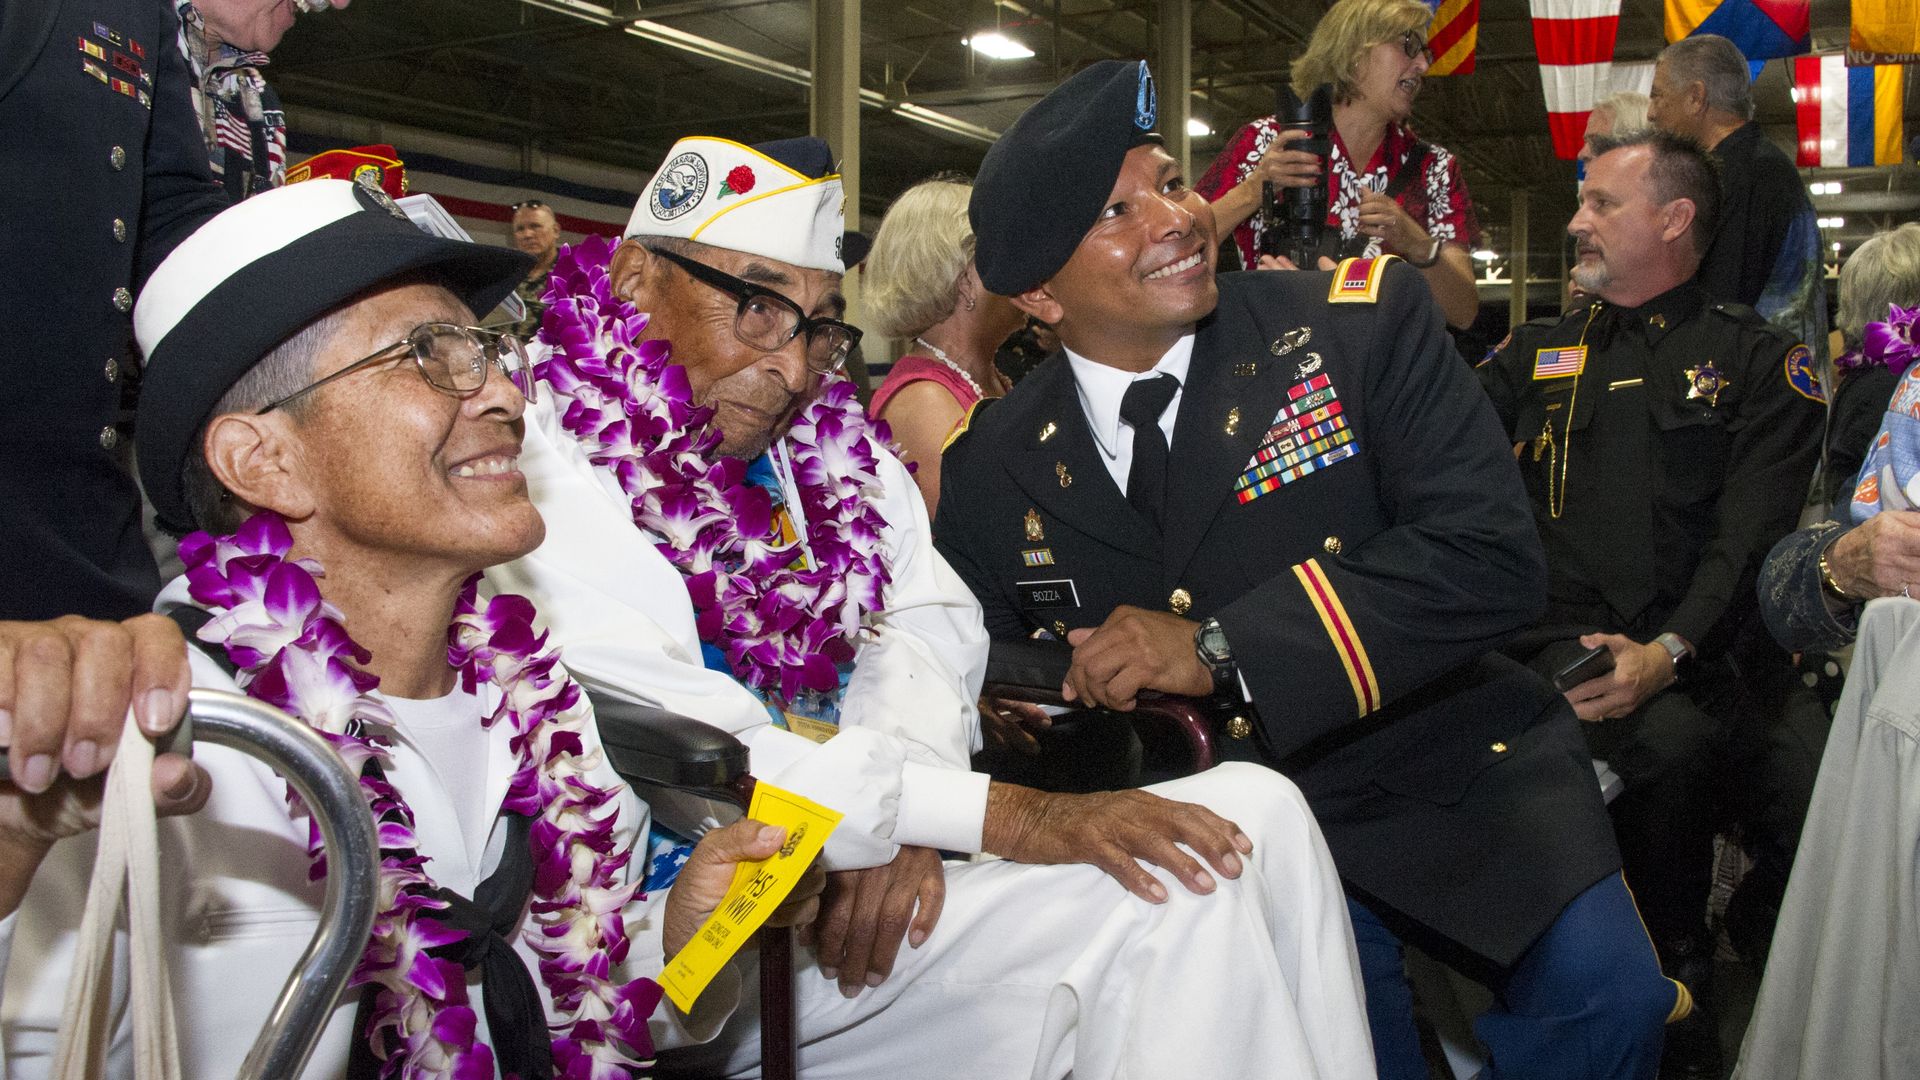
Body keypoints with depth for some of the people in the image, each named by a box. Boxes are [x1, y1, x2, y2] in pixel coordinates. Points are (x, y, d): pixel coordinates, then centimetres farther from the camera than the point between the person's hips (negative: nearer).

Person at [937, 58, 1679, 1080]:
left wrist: (1219, 648, -24)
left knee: (1602, 994, -21)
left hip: (1444, 772, 0)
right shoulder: (992, 465, 0)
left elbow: (1489, 554, -17)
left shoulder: (1363, 324, -8)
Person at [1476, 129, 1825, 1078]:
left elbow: (1749, 541, -2)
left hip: (1688, 654, -1)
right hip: (1549, 644, 2)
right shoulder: (1536, 357, 23)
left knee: (1670, 743, -35)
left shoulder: (1756, 361, 11)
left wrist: (1665, 653, -18)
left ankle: (1671, 995, -10)